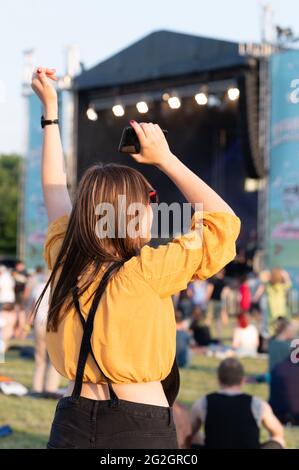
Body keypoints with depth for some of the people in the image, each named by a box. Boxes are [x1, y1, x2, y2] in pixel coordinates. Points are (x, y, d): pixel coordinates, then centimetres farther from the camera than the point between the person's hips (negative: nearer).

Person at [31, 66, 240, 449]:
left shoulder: (65, 261, 1)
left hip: (71, 420, 5)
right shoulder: (145, 272, -15)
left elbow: (54, 189, 17)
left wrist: (50, 110, 24)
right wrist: (164, 158, -2)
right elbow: (223, 221, -6)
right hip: (141, 426, -5)